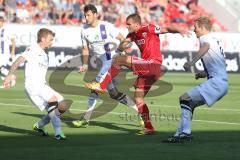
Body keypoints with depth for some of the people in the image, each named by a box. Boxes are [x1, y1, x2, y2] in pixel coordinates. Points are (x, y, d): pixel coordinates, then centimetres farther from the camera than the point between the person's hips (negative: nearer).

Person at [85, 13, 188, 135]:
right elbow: (120, 48, 13)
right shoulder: (132, 34, 17)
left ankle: (102, 86, -6)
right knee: (138, 99, 9)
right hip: (146, 69, 10)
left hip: (153, 64, -9)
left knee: (118, 60, -14)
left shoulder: (148, 29, -6)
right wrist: (124, 44, -11)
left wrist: (179, 31, -32)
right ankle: (148, 128, 9)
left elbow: (166, 29, -14)